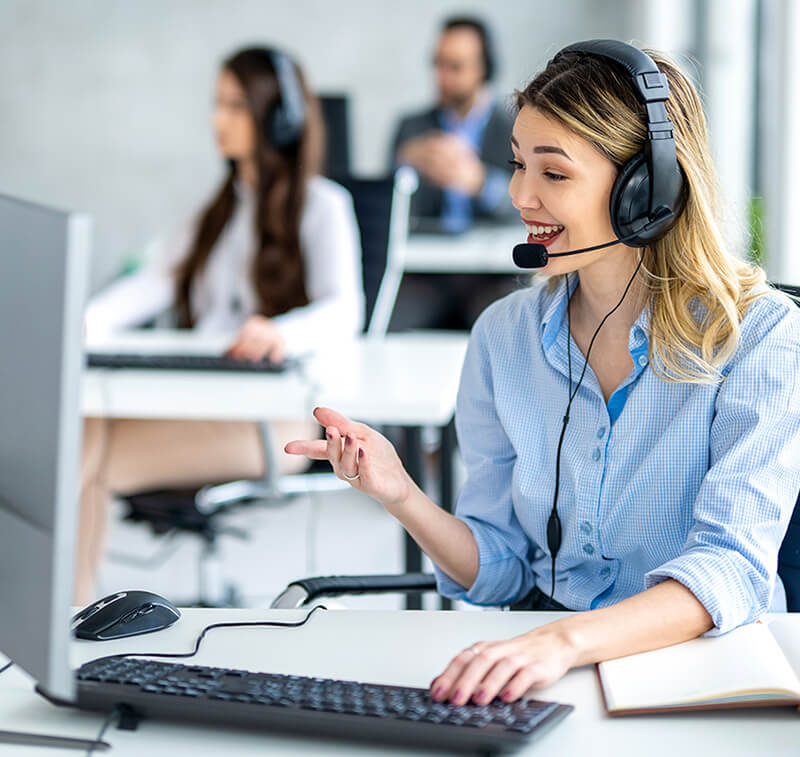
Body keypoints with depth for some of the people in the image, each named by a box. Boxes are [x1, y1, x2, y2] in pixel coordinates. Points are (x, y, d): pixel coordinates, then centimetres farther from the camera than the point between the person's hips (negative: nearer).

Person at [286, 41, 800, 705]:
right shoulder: (504, 336, 4)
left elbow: (732, 565, -22)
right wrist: (402, 496, -13)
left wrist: (567, 639, -38)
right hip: (543, 658, 3)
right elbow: (500, 570, 7)